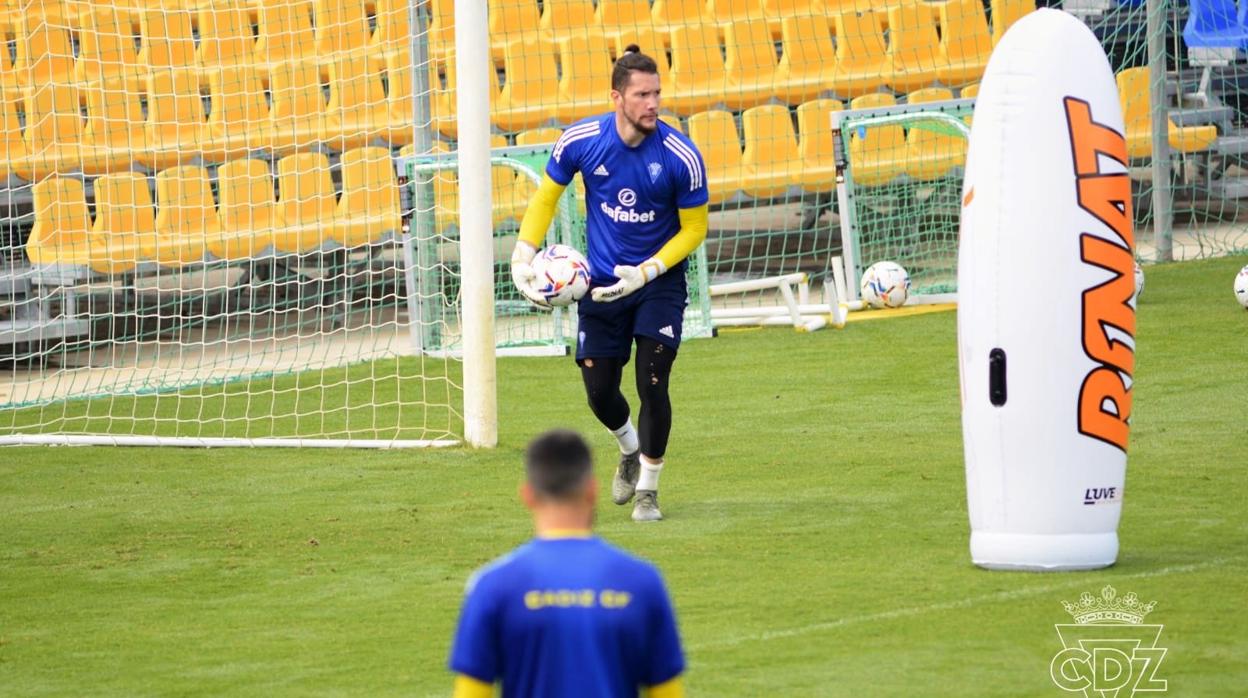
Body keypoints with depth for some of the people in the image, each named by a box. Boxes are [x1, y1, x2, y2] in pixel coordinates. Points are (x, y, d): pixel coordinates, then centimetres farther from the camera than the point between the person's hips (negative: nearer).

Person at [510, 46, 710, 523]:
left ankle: (648, 490, 8)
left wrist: (646, 272, -19)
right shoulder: (580, 141, -13)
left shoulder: (681, 156, -19)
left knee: (652, 385, -12)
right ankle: (629, 450, 40)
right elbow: (546, 197, 4)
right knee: (599, 391, 5)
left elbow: (694, 228, -8)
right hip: (602, 284, 2)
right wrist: (523, 256, -7)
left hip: (659, 282, -2)